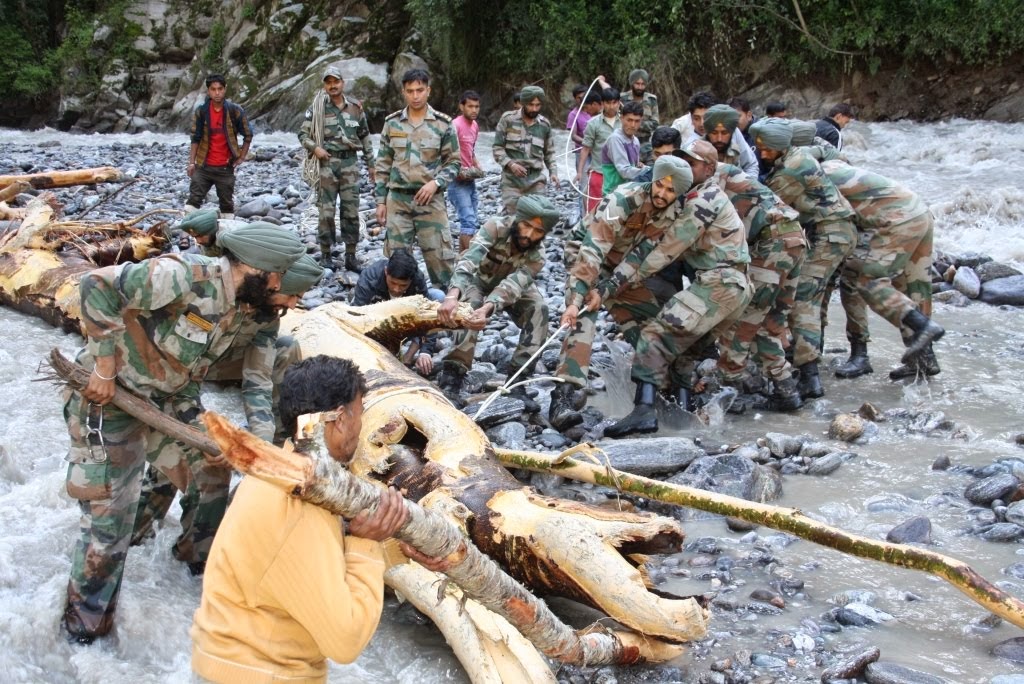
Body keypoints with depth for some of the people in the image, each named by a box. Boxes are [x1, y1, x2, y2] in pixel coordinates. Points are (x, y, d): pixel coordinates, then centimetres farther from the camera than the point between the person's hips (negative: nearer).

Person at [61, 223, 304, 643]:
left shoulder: (240, 307, -2)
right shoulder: (185, 277, -29)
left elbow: (195, 369, 6)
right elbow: (97, 286, -30)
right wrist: (105, 367, -26)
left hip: (166, 402, 8)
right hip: (106, 399, -8)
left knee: (211, 469, 15)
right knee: (108, 520, -3)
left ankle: (199, 553, 41)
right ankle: (85, 628, 17)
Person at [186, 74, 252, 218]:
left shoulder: (235, 111, -5)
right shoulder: (200, 111, -2)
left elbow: (248, 135, 6)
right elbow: (195, 138, 4)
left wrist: (241, 157, 1)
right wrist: (191, 163, -1)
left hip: (225, 168, -1)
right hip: (203, 167, 1)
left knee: (227, 204, 8)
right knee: (193, 201, -4)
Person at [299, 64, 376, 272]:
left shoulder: (355, 107, 7)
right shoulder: (317, 108, 0)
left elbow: (365, 137, 15)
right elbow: (303, 134, 4)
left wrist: (370, 163, 14)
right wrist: (314, 147, -14)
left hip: (350, 163, 2)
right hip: (327, 162, -2)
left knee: (351, 210, 3)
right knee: (326, 211, -1)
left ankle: (351, 256, 11)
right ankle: (325, 255, 9)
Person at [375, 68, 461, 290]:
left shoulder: (443, 124, -1)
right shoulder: (392, 123, 5)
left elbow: (454, 162, 3)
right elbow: (383, 164, 10)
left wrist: (436, 183, -14)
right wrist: (380, 200, 6)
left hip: (431, 200, -2)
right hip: (398, 199, 2)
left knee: (439, 254, -2)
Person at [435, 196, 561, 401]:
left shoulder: (536, 257, -25)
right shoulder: (496, 228, -33)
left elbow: (512, 286, -42)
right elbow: (468, 261, -49)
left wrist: (487, 309, -62)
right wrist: (452, 295, -67)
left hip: (511, 289, 2)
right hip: (476, 281, -2)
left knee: (539, 309, -24)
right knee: (469, 307, -34)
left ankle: (517, 377, -19)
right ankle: (452, 376, -30)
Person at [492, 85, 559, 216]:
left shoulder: (545, 124, 8)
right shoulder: (508, 119, -2)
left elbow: (549, 152, 18)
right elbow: (497, 147, -1)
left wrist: (553, 172, 3)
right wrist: (510, 164, -16)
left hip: (536, 180, 3)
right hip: (512, 180, -3)